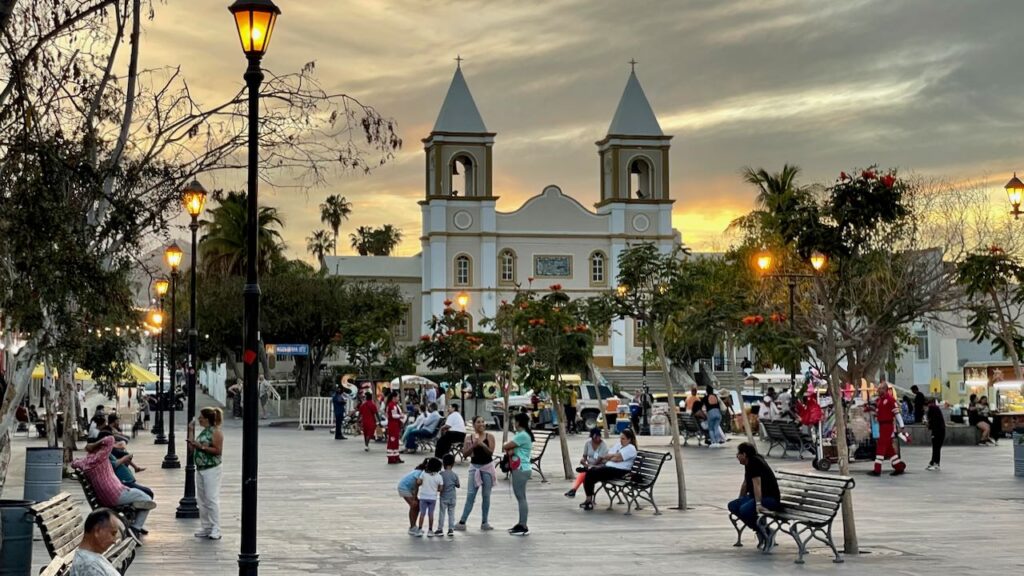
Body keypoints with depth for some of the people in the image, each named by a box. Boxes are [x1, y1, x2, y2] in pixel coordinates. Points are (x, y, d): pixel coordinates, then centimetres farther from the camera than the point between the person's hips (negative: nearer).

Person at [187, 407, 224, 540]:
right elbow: (193, 447, 17)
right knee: (201, 499, 11)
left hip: (212, 470, -9)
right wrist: (191, 432, 12)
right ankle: (206, 527, 19)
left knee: (211, 499, -9)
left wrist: (201, 446, -21)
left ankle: (216, 530, -6)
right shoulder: (203, 431, 15)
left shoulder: (216, 432, -11)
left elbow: (218, 450, -19)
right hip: (200, 469, 9)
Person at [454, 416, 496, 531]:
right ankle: (462, 522, -1)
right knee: (470, 495, -2)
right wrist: (473, 445, -20)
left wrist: (482, 444, -27)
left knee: (486, 496, 5)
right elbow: (465, 454, -4)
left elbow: (491, 452, -11)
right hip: (474, 467, 1)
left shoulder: (489, 436, -2)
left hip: (487, 467, -1)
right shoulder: (469, 438, 1)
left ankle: (484, 522, 13)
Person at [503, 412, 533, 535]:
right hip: (519, 469, 11)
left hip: (521, 469, -11)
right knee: (520, 497, 14)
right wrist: (510, 450, -8)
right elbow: (507, 448, 13)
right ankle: (521, 524, 20)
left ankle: (524, 527, -8)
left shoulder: (522, 435, -16)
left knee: (521, 497, -9)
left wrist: (508, 447, 5)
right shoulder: (522, 435, 17)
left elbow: (505, 447, -16)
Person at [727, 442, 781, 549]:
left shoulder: (755, 462, -18)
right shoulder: (748, 464, 11)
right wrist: (739, 501, 31)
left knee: (745, 509, -33)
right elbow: (745, 484, 23)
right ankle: (759, 531, 2)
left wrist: (758, 504, -39)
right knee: (732, 506, -1)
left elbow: (757, 484, -30)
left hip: (771, 499, -10)